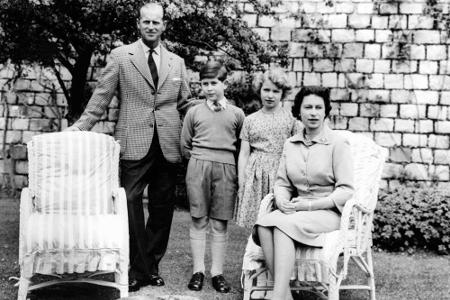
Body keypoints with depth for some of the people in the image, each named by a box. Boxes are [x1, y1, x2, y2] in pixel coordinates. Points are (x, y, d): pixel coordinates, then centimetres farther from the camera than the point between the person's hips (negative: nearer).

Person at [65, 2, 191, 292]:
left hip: (168, 146, 3)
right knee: (131, 204, -5)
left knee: (163, 208, 7)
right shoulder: (121, 56, 5)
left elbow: (184, 105, 18)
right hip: (134, 145, -3)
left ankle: (152, 265, 20)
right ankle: (138, 270, 5)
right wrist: (81, 125, -8)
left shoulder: (177, 62, 14)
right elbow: (102, 97, 1)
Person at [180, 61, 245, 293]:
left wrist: (225, 161, 5)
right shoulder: (194, 112, 7)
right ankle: (198, 271, 9)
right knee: (198, 221, 3)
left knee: (219, 224, 3)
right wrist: (199, 160, 8)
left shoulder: (236, 114, 6)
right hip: (198, 168, 0)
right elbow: (185, 145, 13)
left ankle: (217, 273, 8)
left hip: (226, 170, 0)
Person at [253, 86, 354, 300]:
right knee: (263, 225, -27)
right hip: (298, 210, 5)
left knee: (282, 225, -33)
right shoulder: (290, 144, 12)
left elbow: (346, 190, -8)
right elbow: (282, 183, 14)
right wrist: (283, 202, -10)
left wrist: (309, 205, -16)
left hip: (328, 211, -5)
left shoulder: (337, 143, -4)